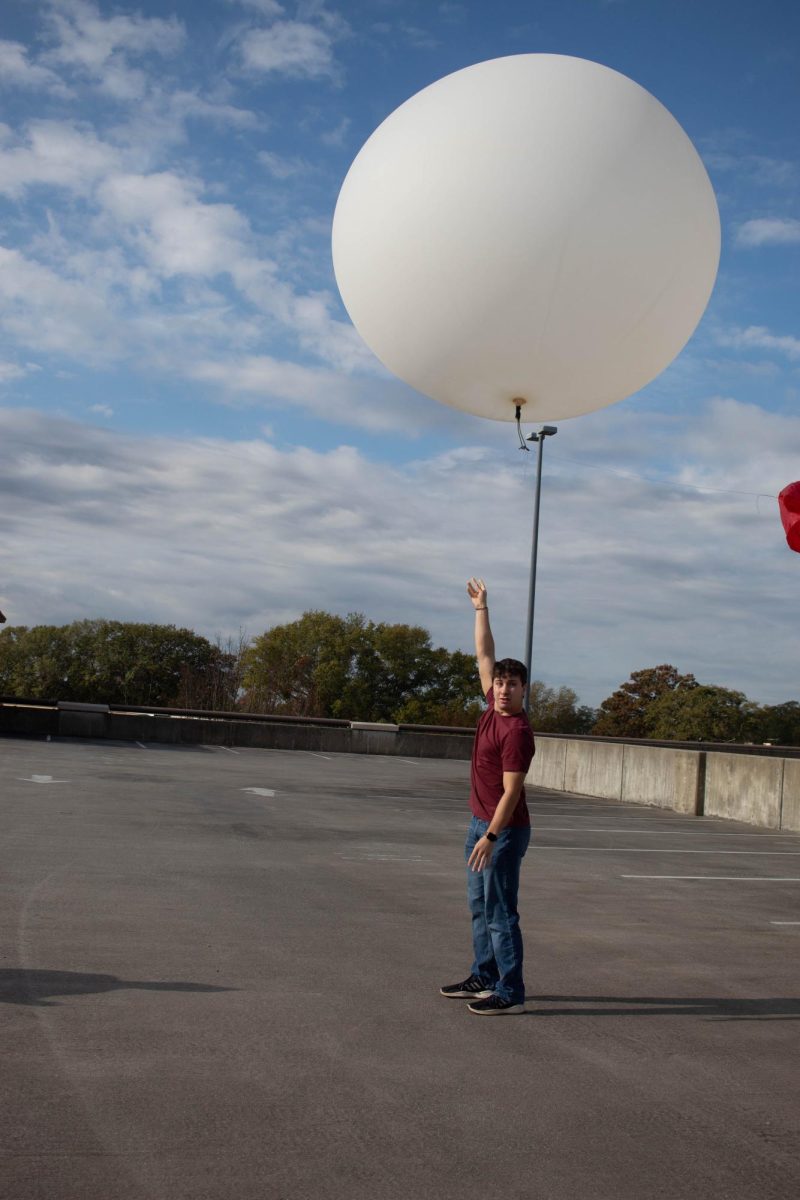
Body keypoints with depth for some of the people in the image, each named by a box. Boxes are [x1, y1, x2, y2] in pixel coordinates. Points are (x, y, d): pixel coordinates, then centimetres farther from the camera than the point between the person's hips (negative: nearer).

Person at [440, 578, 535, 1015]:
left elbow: (511, 791, -22)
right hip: (481, 822, 9)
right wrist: (481, 609, 16)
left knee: (500, 912, -6)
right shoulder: (493, 707, 4)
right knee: (480, 907, 16)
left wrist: (491, 836, -26)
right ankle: (484, 978, 26)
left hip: (503, 829, -9)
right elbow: (484, 655, 15)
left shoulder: (517, 731, -19)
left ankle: (510, 994, -1)